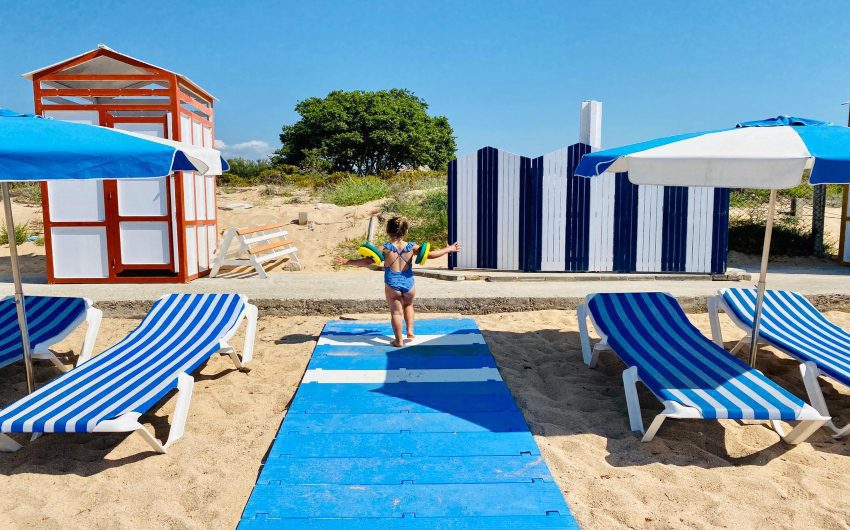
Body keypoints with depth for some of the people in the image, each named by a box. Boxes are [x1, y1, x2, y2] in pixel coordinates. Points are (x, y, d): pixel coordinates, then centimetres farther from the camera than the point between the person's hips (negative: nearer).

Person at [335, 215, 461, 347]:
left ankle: (399, 340, 13)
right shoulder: (412, 247, -8)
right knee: (408, 305, 29)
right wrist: (449, 249, 4)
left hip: (392, 285, -2)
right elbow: (429, 255, -7)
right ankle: (410, 332, 27)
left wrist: (347, 261, -4)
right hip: (408, 283, 2)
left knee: (396, 311, 9)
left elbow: (367, 261, -13)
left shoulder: (385, 248, -12)